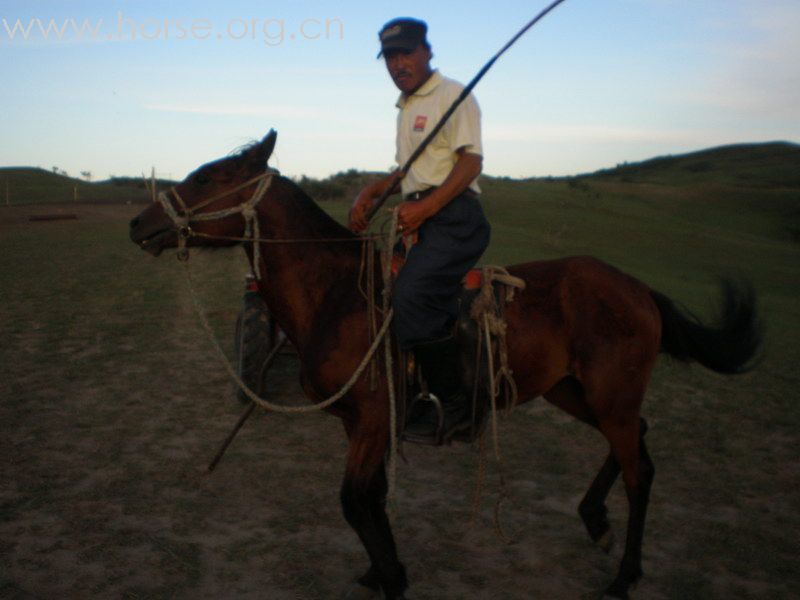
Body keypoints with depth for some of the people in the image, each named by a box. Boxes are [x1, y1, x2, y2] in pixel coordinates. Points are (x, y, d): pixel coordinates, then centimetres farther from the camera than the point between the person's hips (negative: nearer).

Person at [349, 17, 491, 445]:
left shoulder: (453, 95, -4)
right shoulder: (405, 106, 23)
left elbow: (471, 160, -15)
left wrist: (425, 207, -24)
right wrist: (370, 193, 17)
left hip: (453, 215, -10)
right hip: (422, 218, 10)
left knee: (411, 295, -26)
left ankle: (453, 406, -17)